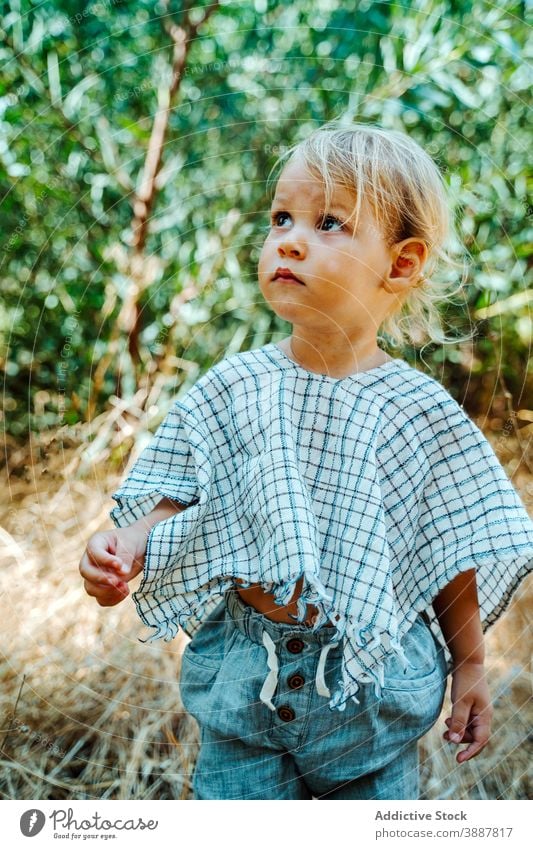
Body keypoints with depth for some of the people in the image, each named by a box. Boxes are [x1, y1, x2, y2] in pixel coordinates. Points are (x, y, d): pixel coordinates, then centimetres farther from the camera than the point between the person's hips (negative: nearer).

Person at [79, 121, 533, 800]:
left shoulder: (419, 410, -8)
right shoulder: (231, 389, -5)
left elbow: (455, 552, -1)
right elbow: (178, 498, 0)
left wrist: (470, 667, 4)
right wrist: (125, 547, -19)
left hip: (374, 684, -1)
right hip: (244, 678, 1)